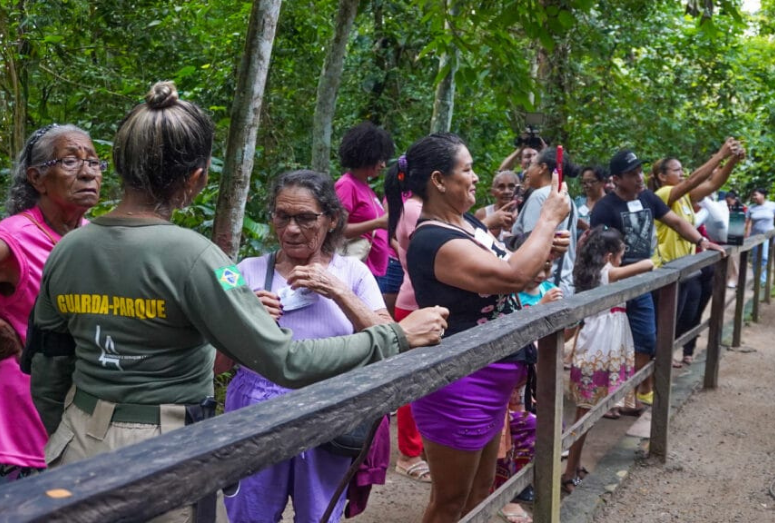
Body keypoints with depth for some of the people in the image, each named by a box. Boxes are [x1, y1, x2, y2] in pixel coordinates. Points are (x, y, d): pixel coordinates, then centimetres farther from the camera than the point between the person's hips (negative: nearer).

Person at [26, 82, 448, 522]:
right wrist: (396, 337, -14)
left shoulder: (65, 252, -2)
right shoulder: (189, 256, -20)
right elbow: (284, 360, -22)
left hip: (79, 447, 6)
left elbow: (47, 379, 6)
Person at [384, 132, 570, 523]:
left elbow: (507, 272, 19)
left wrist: (544, 250, 0)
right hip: (458, 386, -10)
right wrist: (550, 217, -18)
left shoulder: (468, 222, 6)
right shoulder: (433, 241, -24)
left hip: (486, 380, 10)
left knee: (481, 490, 23)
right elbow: (513, 276, -31)